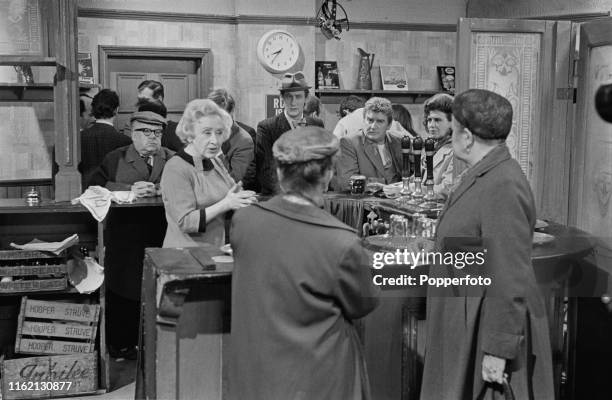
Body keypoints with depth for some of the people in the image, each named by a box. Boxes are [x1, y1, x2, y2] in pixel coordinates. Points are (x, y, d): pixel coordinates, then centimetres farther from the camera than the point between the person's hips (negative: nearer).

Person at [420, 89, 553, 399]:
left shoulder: (502, 187, -22)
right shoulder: (483, 176, 8)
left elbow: (511, 279, -24)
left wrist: (498, 351, -21)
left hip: (490, 331, -9)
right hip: (467, 326, 9)